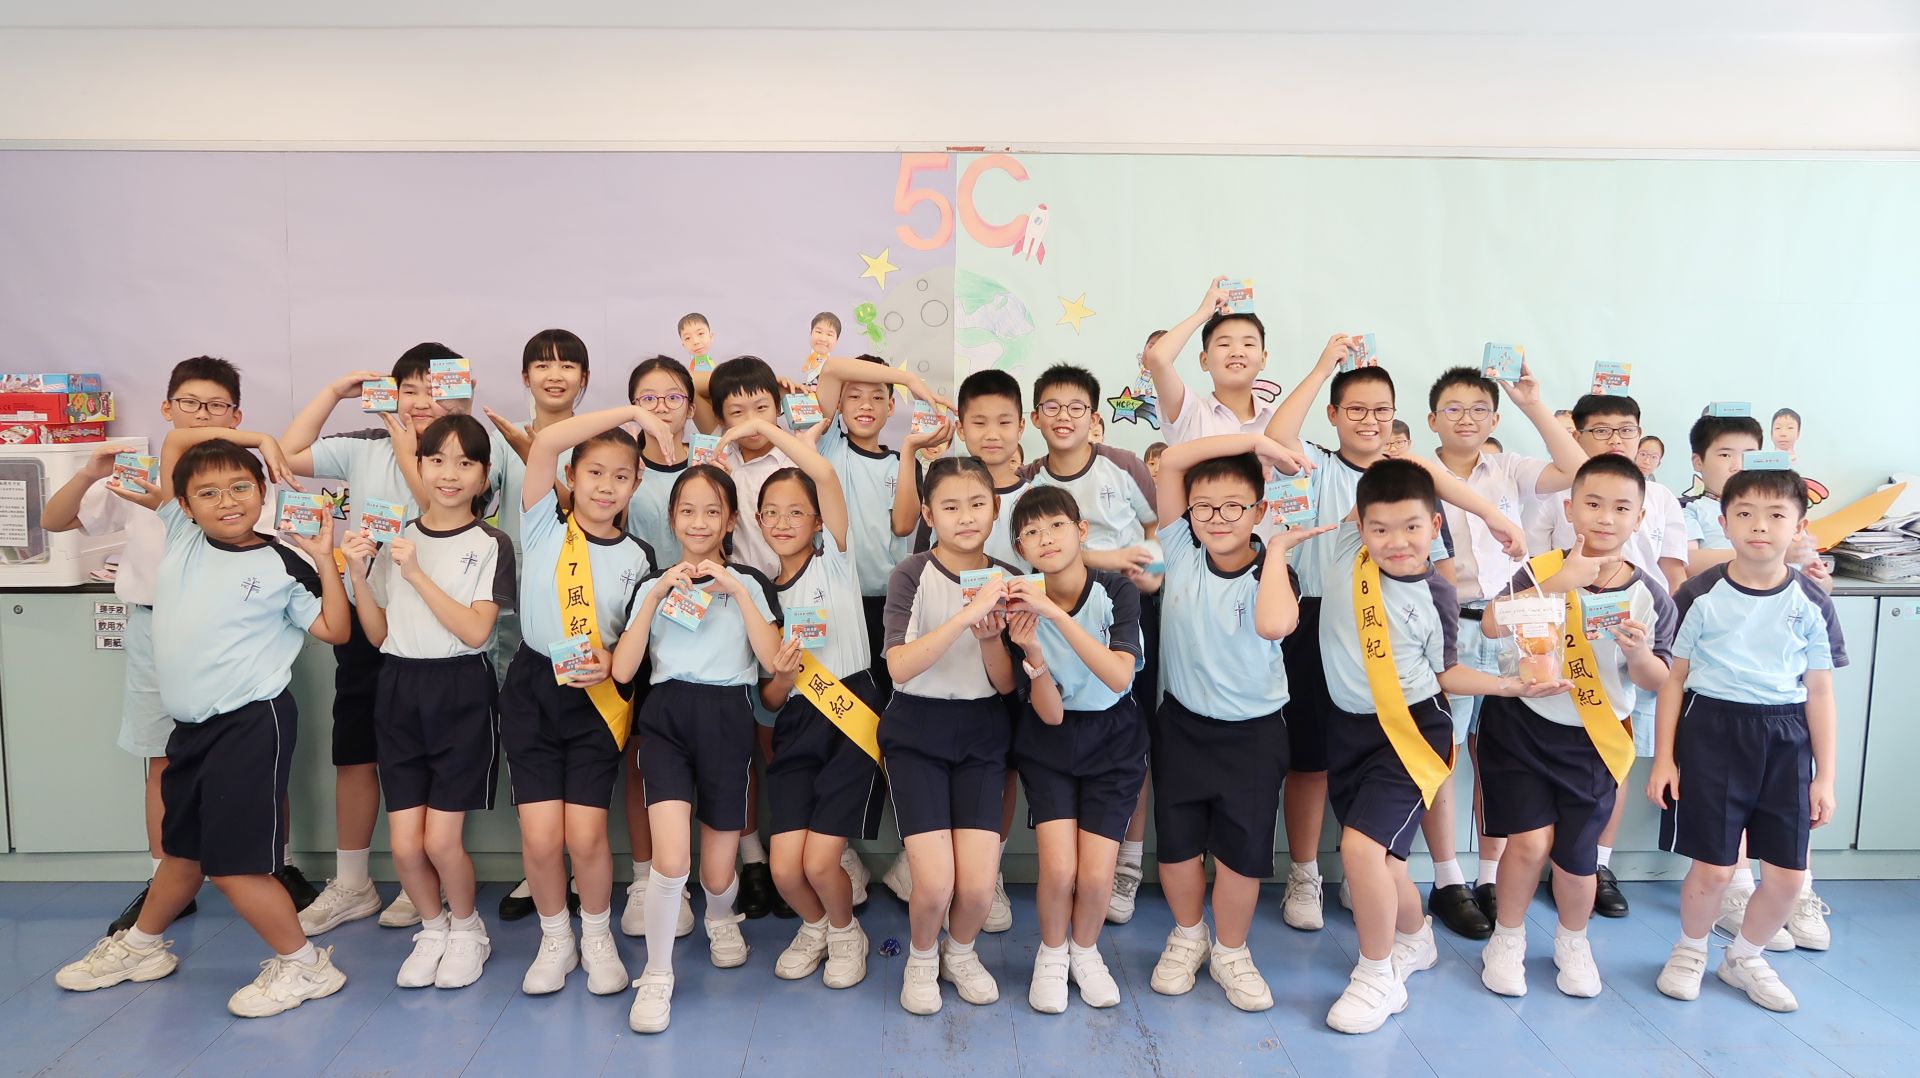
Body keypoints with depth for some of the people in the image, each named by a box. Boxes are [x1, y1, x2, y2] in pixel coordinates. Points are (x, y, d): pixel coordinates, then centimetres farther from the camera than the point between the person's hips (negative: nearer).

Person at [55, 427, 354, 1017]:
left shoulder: (282, 565, -8)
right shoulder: (183, 535, 5)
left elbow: (334, 629, -5)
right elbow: (175, 441, 9)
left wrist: (325, 558, -13)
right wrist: (255, 437, 2)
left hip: (252, 725, -6)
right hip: (192, 726, 6)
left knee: (231, 861, -5)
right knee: (181, 848, 24)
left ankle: (304, 964, 9)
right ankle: (141, 944, 46)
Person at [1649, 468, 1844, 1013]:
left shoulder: (1810, 603, 1)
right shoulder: (1701, 595, -4)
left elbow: (1819, 692, 6)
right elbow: (1674, 678, 1)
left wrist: (1825, 777, 6)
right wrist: (1663, 759, -1)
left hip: (1784, 739, 3)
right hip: (1712, 729, -2)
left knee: (1789, 876, 4)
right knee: (1713, 869, -2)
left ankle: (1745, 955, 32)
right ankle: (1690, 948, 27)